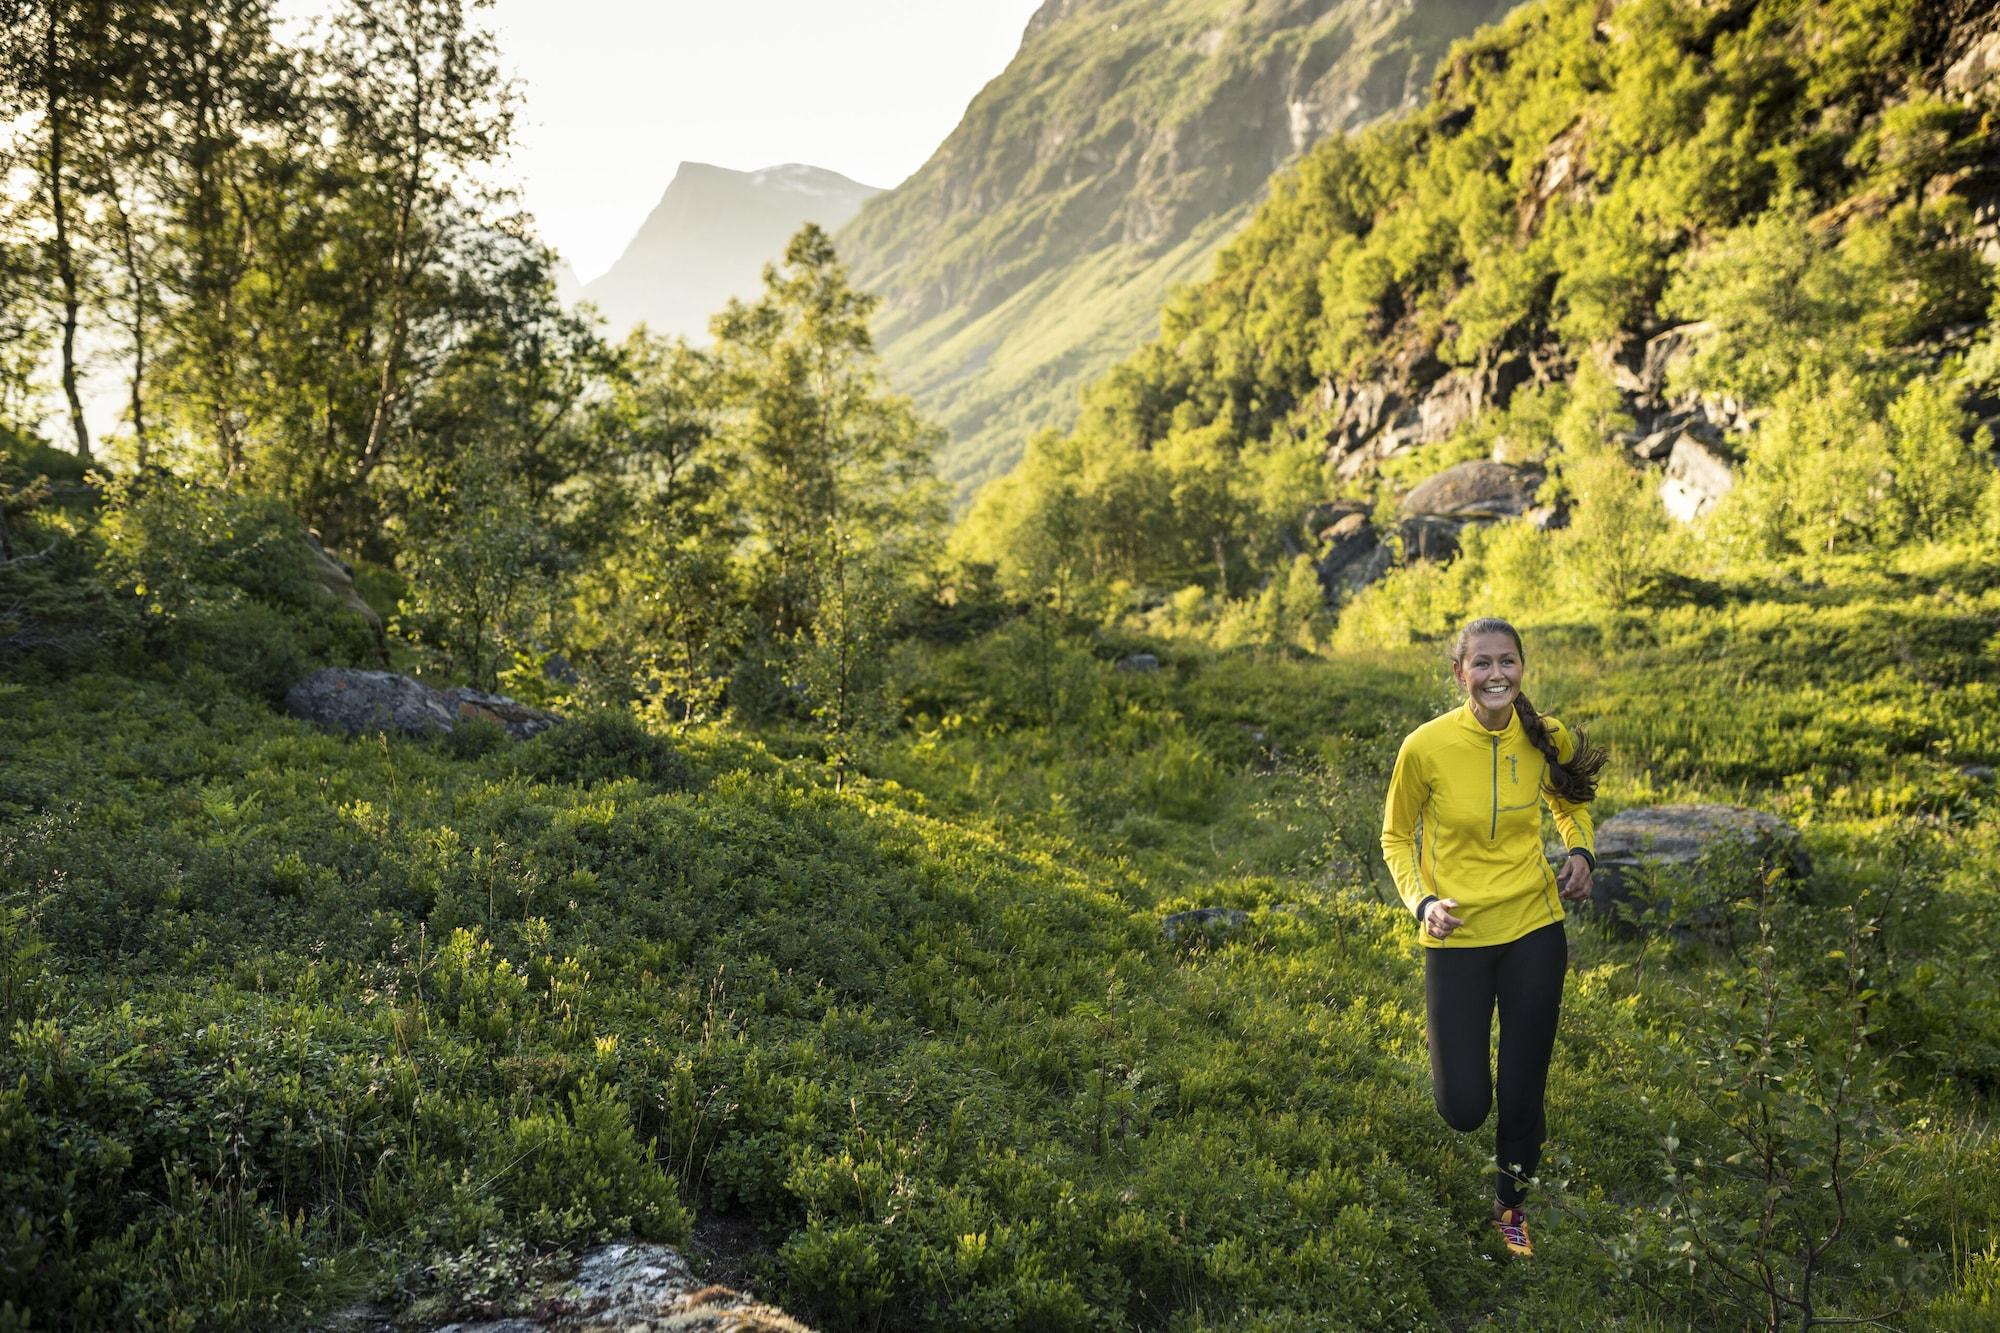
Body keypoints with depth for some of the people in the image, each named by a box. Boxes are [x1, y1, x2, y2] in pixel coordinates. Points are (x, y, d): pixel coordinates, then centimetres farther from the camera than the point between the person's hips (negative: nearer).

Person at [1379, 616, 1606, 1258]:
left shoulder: (1549, 739, -7)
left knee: (1523, 1089, 11)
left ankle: (1512, 1202, 41)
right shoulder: (1425, 746, -16)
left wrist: (1581, 852, -5)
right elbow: (1396, 838, -2)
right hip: (1456, 937, -2)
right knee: (1463, 1109, 0)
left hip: (1534, 929, 2)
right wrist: (1422, 901, -18)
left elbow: (1572, 804, 15)